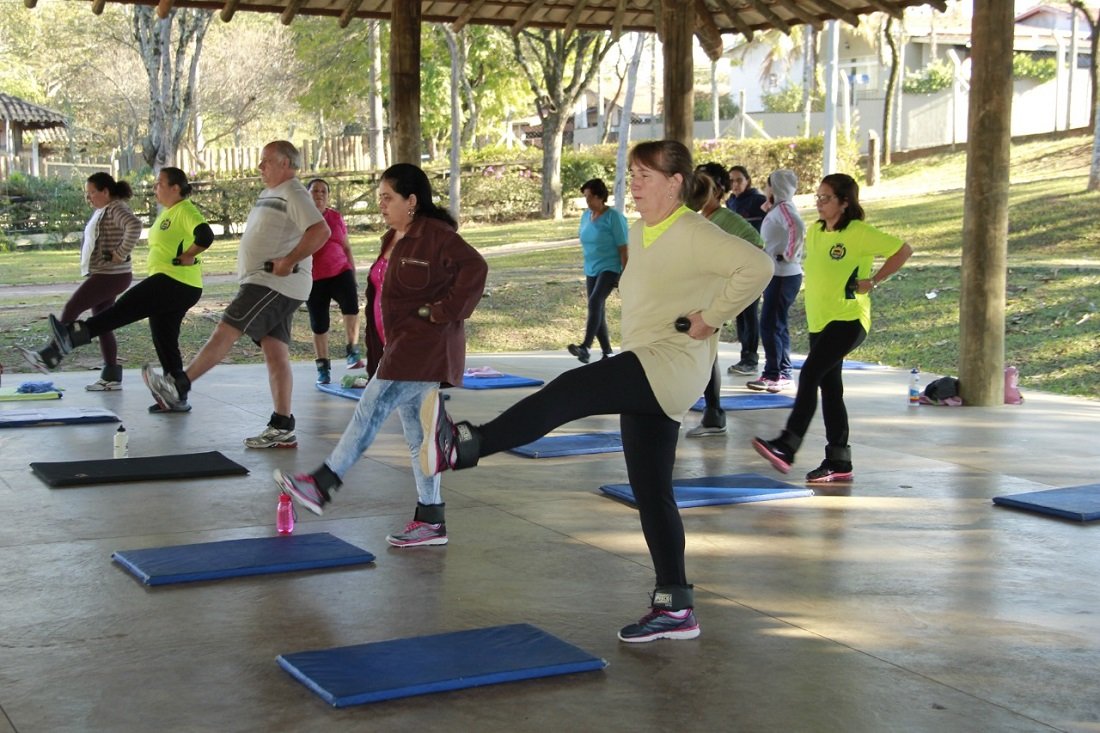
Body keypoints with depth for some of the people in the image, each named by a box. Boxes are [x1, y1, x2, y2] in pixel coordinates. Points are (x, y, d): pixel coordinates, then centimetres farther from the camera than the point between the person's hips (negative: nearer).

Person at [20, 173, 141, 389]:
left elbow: (134, 226, -34)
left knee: (71, 308, -10)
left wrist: (121, 254, -27)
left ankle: (50, 356, -3)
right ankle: (111, 376, 10)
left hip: (111, 276, -10)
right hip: (102, 275, 10)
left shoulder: (116, 209, -14)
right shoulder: (101, 211, 15)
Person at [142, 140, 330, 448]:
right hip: (261, 282, 10)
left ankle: (179, 387, -11)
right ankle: (282, 428, 5)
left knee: (226, 330, -13)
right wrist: (249, 267, 15)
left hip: (276, 284, -10)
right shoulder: (270, 194, 22)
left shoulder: (293, 194, -10)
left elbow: (321, 231, -24)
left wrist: (288, 262, -22)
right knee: (275, 353, 6)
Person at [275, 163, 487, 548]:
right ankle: (431, 520, 13)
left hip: (424, 348, -10)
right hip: (400, 349, 10)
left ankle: (322, 485, -7)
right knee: (417, 434, 10)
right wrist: (376, 355, 17)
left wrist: (441, 312, -21)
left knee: (371, 411, -11)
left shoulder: (436, 236, -13)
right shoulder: (392, 240, 17)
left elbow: (474, 268, -24)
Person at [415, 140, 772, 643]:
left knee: (566, 393, -27)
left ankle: (462, 447, -37)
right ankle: (675, 608, 15)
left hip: (672, 366, -11)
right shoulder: (639, 232, 16)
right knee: (650, 489, 10)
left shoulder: (694, 235, -12)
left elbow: (756, 266, -26)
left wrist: (710, 319, -20)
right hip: (646, 374, 11)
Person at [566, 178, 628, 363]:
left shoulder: (613, 216, -11)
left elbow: (623, 247, -12)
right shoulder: (586, 216, 9)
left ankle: (585, 346, -36)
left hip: (610, 269, -8)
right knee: (597, 311, 8)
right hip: (591, 271, 8)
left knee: (595, 302, -26)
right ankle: (607, 353, 17)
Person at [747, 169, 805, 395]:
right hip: (778, 274, 11)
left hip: (783, 275, -11)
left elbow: (798, 228, -32)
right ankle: (783, 375, 18)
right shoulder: (779, 208, 16)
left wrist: (788, 255, -24)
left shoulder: (783, 208, -14)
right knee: (777, 325, 13)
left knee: (769, 324, -8)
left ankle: (772, 375, -3)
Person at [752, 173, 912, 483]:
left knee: (809, 375, -20)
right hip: (819, 321, 8)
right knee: (829, 387, 9)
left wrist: (873, 281, -12)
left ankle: (786, 447, -24)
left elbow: (903, 250, -10)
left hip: (848, 320, -8)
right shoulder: (814, 231, 10)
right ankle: (839, 461, 15)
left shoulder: (859, 233, -11)